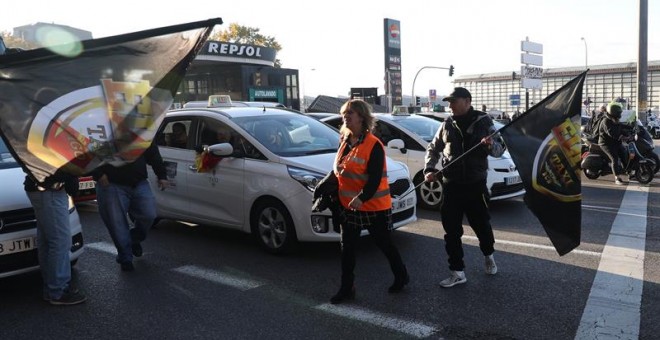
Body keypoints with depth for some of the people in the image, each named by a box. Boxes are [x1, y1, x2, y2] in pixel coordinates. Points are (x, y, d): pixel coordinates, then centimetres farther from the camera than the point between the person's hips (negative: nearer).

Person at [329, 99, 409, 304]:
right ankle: (346, 289, 21)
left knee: (384, 245, 10)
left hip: (374, 206, -7)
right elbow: (338, 170, 15)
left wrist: (361, 198, -34)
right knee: (347, 248, 9)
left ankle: (401, 277, 34)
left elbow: (375, 178, -23)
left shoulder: (373, 145, -17)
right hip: (348, 206, 7)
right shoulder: (345, 142, 7)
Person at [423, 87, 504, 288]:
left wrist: (492, 145, -25)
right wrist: (429, 169, -3)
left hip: (475, 185, -2)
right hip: (451, 186, 2)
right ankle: (457, 272, 14)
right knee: (451, 231, 3)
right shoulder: (447, 125, 5)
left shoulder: (483, 122, -2)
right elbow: (433, 149, 14)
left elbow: (500, 149, -2)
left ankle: (489, 256, 41)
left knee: (482, 225, 11)